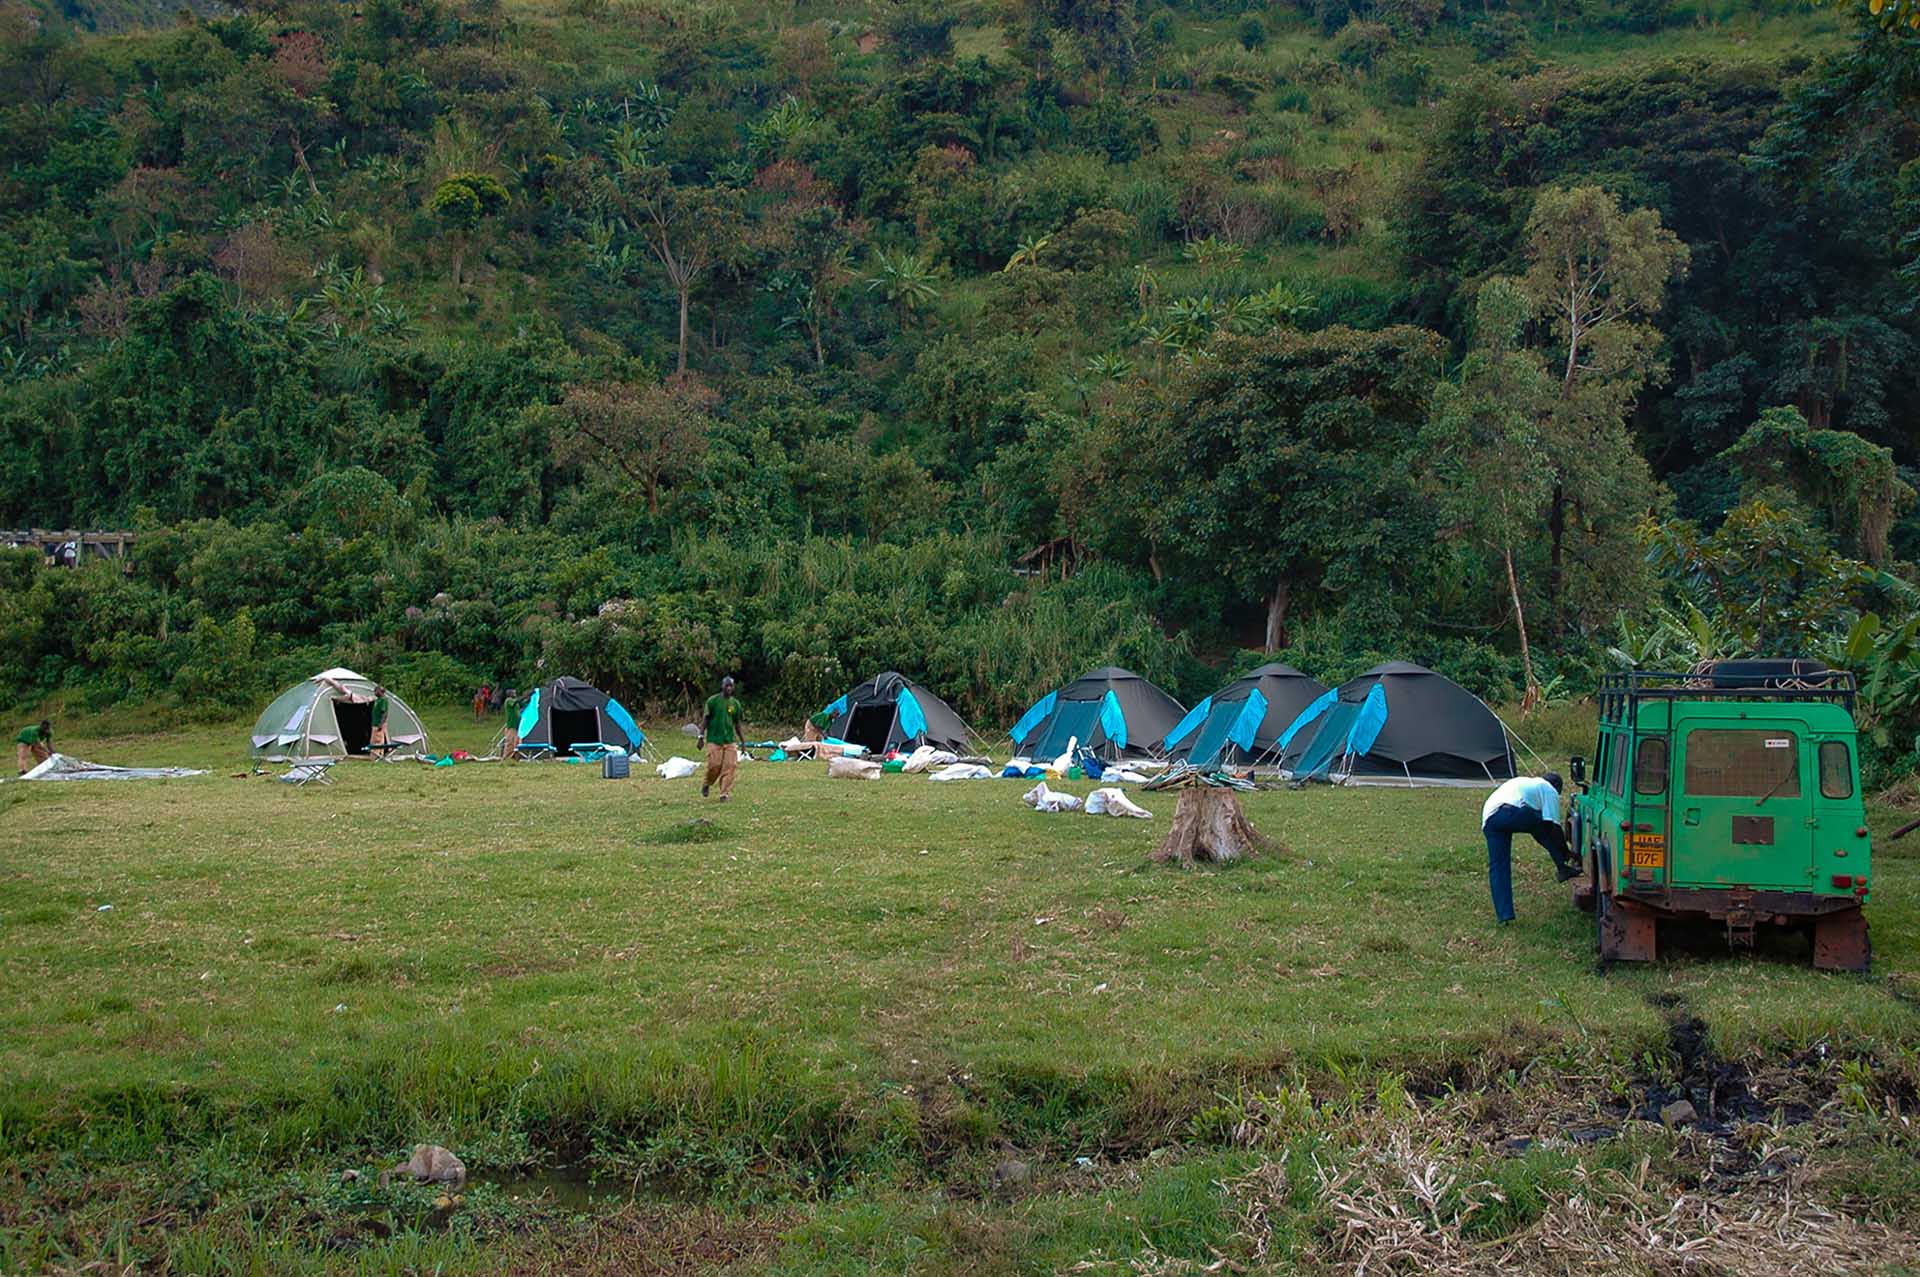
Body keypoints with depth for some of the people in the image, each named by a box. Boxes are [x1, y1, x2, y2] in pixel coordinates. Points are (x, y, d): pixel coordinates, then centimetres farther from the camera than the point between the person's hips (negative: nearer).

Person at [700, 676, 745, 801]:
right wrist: (701, 736, -7)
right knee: (714, 765, -8)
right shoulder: (713, 700, -3)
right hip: (714, 739, -3)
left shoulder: (735, 704, 9)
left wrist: (741, 740, 16)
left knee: (730, 766, -6)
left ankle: (725, 793, 0)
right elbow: (706, 719, -1)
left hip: (730, 740, 4)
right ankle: (706, 785, 21)